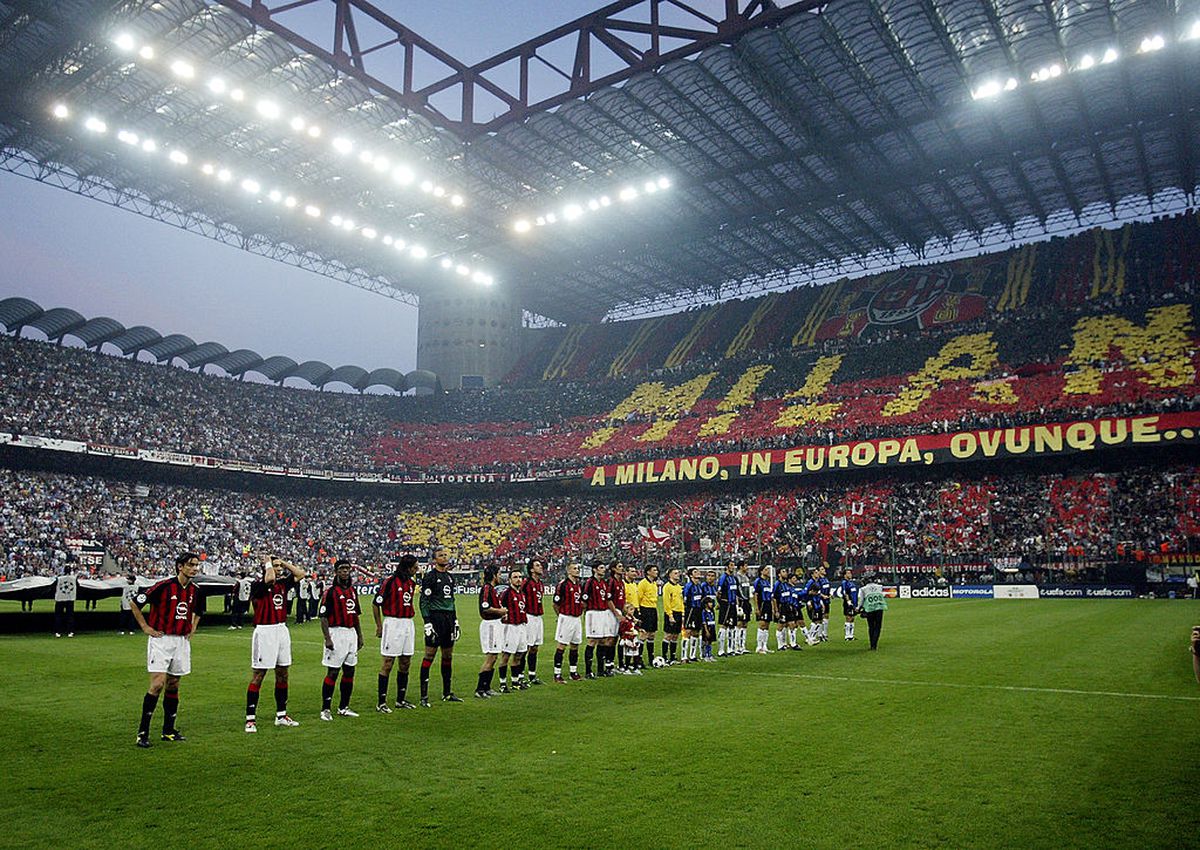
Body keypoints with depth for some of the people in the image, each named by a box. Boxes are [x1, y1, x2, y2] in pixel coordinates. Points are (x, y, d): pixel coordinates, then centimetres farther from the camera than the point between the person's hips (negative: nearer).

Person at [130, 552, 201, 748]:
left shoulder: (194, 590, 5)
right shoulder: (164, 586, -14)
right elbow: (135, 603, -8)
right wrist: (146, 627, -7)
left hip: (182, 642, 6)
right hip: (161, 639, -6)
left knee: (173, 686, 11)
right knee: (158, 684, -13)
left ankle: (169, 730, 20)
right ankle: (143, 732, -3)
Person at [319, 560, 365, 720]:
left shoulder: (353, 591, 13)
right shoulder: (331, 592, -9)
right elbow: (323, 617, -12)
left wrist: (359, 636, 18)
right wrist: (327, 638, -19)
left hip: (351, 633, 7)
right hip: (337, 633, -7)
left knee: (349, 672, 10)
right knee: (332, 673, -4)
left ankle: (344, 707, 20)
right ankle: (326, 709, 5)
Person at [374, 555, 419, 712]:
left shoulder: (411, 582, 12)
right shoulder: (390, 581, -11)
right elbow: (376, 604, -8)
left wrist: (410, 625, 16)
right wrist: (379, 626, -7)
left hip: (408, 624, 8)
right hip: (393, 623, -8)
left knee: (406, 662, 11)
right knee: (388, 663, -4)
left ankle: (401, 699, 21)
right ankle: (381, 703, 2)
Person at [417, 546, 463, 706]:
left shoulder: (450, 576, 17)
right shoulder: (430, 576, -6)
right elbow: (424, 601, -10)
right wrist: (427, 622, -16)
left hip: (449, 619, 7)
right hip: (435, 617, -7)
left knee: (448, 656, 11)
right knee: (429, 655, -6)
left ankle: (447, 693, 20)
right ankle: (424, 696, -3)